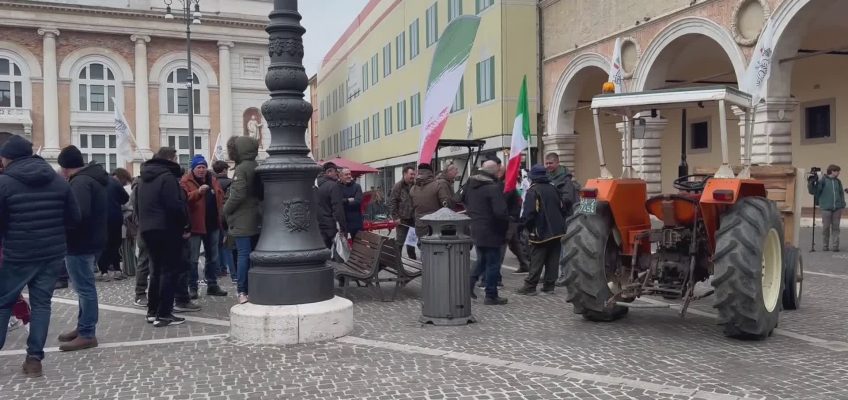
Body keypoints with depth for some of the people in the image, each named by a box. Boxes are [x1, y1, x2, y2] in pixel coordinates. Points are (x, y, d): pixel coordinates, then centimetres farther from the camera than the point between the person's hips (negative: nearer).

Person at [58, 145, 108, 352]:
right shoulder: (94, 178, 14)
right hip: (92, 240, 10)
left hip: (80, 243, -10)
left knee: (84, 288, -5)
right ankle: (83, 328, 26)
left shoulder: (80, 181, -19)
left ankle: (87, 334, 1)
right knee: (85, 287, 17)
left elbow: (78, 214, -30)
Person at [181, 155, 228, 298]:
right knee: (193, 259, 0)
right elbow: (185, 199, -22)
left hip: (213, 224, 6)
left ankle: (212, 285, 23)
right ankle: (192, 287, 7)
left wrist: (220, 214, 9)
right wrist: (198, 192, -37)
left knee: (213, 257, 13)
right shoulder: (185, 182, -8)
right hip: (195, 225, -6)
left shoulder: (213, 180, 11)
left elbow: (220, 196, 19)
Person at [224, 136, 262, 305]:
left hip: (242, 222, -7)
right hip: (256, 220, 7)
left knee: (243, 254, -4)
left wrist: (226, 210, -5)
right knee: (254, 254, 11)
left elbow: (237, 195, -20)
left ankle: (242, 292, -2)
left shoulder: (241, 169, -13)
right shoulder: (258, 168, 9)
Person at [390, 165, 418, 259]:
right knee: (400, 241, -3)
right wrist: (395, 217, -14)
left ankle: (412, 258, 26)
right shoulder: (398, 186, -8)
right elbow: (392, 203, -10)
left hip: (413, 218, 6)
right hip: (402, 219, -5)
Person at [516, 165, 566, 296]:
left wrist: (525, 224, -2)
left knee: (536, 261, -3)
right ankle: (549, 285, 11)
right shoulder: (553, 189, 10)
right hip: (557, 231, 6)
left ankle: (530, 286, 0)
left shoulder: (533, 191, -12)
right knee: (553, 260, 8)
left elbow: (529, 212, -18)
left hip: (540, 232, -6)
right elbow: (561, 207, 17)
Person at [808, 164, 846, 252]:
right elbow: (813, 191, -7)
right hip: (826, 208, -4)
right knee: (826, 227, 1)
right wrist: (811, 183, -24)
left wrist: (842, 204, 10)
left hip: (837, 208, 4)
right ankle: (825, 246, 10)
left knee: (835, 227, 4)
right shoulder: (822, 180, -3)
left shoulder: (838, 181, 12)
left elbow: (841, 193, 19)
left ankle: (835, 246, 6)